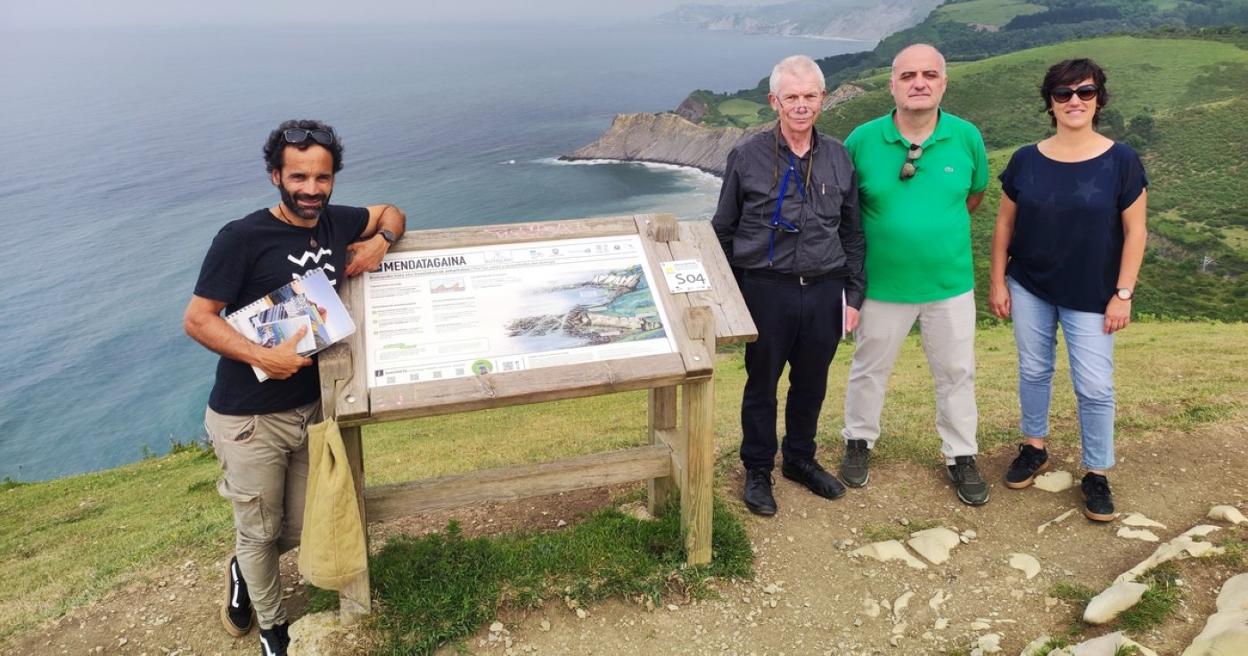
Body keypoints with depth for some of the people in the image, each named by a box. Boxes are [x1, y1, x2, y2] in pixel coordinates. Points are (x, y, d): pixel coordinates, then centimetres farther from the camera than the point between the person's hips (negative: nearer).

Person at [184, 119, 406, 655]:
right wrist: (262, 357, -27)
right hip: (250, 419, -5)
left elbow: (391, 213, 18)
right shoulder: (242, 238, -16)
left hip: (312, 406, 6)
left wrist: (381, 241, -4)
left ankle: (244, 573, 51)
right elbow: (197, 318, -14)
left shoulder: (336, 223, 1)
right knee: (259, 531, 11)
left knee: (300, 530, 17)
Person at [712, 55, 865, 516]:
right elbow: (723, 231, 2)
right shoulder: (748, 156, -4)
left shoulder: (839, 158, 4)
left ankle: (800, 460, 38)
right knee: (761, 385, 10)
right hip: (766, 290, -3)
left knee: (812, 384, 16)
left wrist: (853, 295, 8)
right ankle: (757, 471, 28)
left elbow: (851, 233, 11)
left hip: (824, 291, 3)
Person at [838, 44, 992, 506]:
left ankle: (961, 457, 34)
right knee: (869, 369, 16)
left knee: (956, 374, 14)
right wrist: (886, 230, 0)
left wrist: (936, 223, 6)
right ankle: (859, 442, 39)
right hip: (882, 284, -1)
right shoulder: (863, 139, -13)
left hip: (950, 284, 2)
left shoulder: (966, 137, -8)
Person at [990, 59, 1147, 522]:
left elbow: (1134, 231, -5)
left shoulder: (1121, 161, -8)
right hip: (1029, 289, 2)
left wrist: (1123, 294, -8)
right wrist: (998, 282, 1)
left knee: (1095, 387, 1)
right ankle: (1034, 448, 34)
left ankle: (1097, 474, 18)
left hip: (1091, 296, -2)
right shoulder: (1026, 160, -3)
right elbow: (1005, 224, 4)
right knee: (1034, 371, 14)